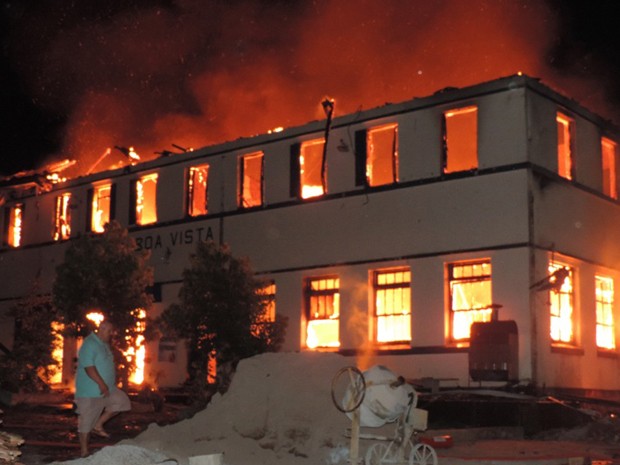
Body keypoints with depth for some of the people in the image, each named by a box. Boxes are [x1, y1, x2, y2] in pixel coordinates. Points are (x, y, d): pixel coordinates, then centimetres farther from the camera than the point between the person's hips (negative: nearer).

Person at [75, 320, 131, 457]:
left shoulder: (104, 344, 13)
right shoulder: (89, 344, -17)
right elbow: (88, 366, -25)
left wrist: (106, 385, 21)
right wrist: (101, 383, -27)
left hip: (107, 388, 9)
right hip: (90, 391, -9)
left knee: (122, 401, 3)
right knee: (86, 421, -1)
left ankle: (98, 425, 9)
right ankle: (84, 451, 9)